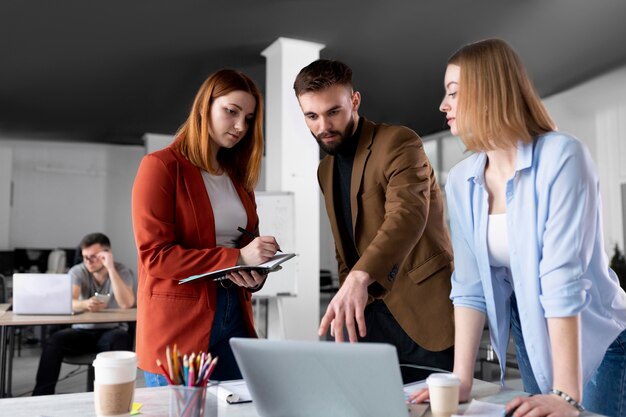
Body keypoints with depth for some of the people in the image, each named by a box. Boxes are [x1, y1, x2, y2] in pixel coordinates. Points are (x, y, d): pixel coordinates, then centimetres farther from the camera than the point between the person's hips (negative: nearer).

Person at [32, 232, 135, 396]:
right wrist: (85, 304, -44)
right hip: (82, 331, 2)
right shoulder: (78, 271, -2)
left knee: (121, 340, -36)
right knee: (54, 341, -26)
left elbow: (127, 304, -25)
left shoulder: (122, 271, -7)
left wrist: (111, 268, -27)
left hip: (112, 331, -2)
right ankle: (42, 395, -15)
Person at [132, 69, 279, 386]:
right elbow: (155, 256, -14)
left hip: (234, 317, 6)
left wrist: (256, 274, -6)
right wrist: (236, 258, -20)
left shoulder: (238, 175, 14)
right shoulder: (160, 166, -7)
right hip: (178, 323, -6)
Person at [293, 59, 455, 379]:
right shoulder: (326, 170, 14)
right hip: (369, 313, 6)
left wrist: (359, 278, -43)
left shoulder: (399, 142, -10)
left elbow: (408, 214, -28)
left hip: (424, 313, -6)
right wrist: (346, 304, 6)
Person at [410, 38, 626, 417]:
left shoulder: (561, 156, -22)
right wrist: (462, 380, -13)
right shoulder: (461, 181, -5)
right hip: (532, 344, 5)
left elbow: (564, 278, -28)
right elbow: (470, 284, -8)